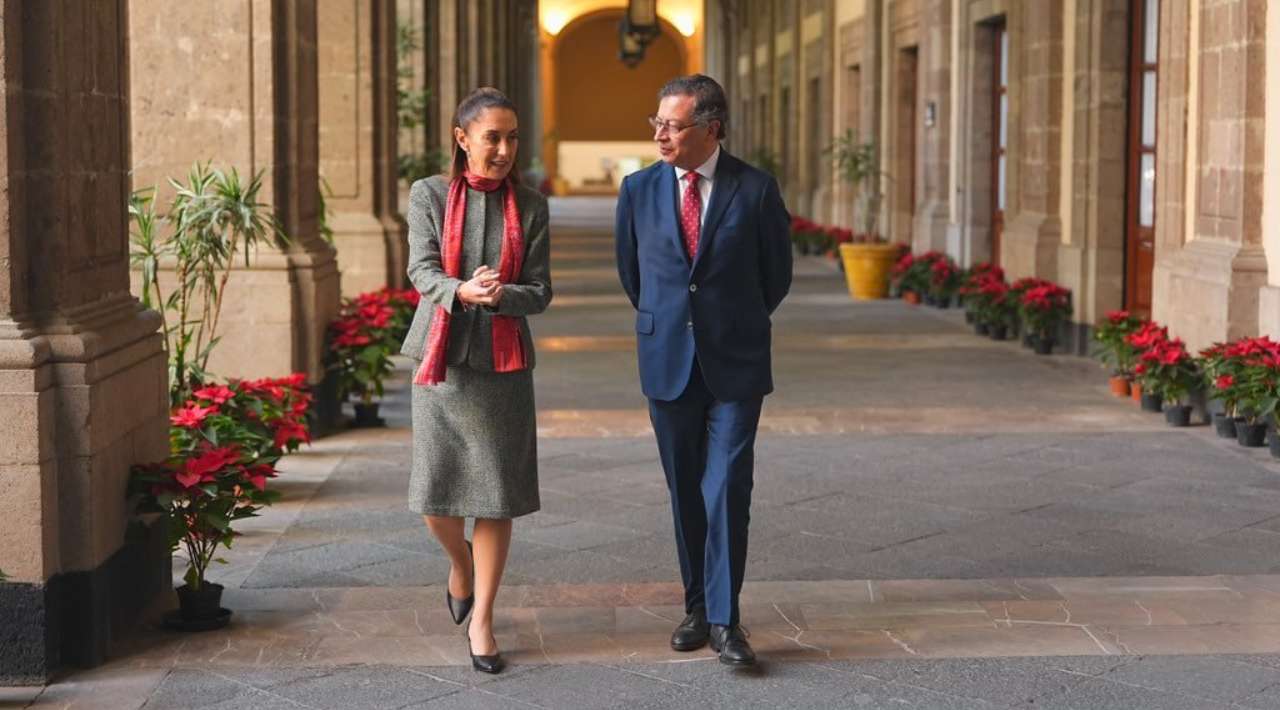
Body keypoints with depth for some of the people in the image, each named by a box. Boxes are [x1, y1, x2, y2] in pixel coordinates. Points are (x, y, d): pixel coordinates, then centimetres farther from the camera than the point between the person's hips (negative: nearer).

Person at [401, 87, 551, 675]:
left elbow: (539, 291, 1)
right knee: (435, 497, 0)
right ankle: (460, 561, 34)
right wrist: (460, 291, -31)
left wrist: (497, 295, -21)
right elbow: (422, 270, -9)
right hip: (440, 357, 0)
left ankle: (481, 621, 11)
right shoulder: (429, 196, 2)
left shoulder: (529, 206, 4)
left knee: (497, 495, 0)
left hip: (503, 362, 1)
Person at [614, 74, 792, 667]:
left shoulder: (755, 190, -6)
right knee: (685, 492, 9)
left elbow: (777, 275, 7)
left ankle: (724, 620, -3)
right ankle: (697, 607, 19)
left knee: (728, 490, -8)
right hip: (667, 363, 3)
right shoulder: (639, 190, 1)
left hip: (735, 365, -2)